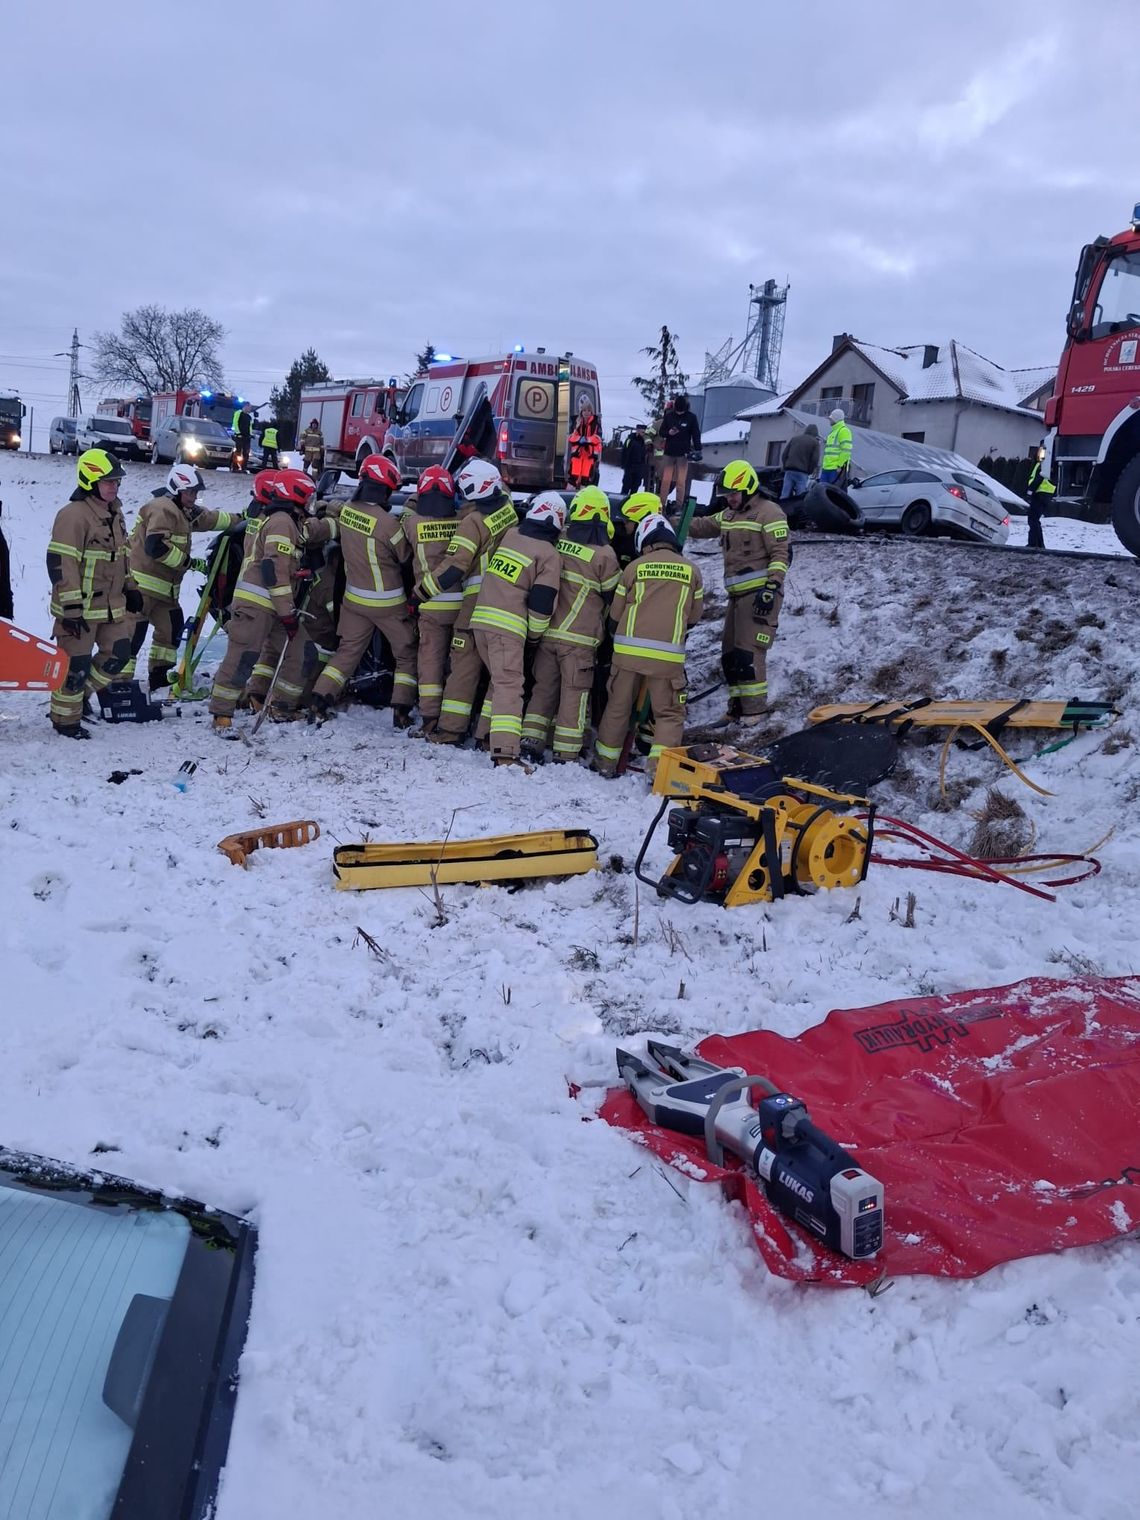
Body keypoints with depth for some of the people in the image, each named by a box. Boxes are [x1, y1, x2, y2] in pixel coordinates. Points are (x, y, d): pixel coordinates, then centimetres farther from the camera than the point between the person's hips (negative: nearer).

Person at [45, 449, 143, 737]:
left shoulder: (114, 512, 12)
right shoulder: (73, 515, -17)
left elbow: (122, 555, 24)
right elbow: (60, 563, -20)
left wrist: (130, 588, 23)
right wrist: (71, 606, -22)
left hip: (111, 605, 9)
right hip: (80, 608, -9)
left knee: (118, 655, 12)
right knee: (76, 665, -1)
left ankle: (78, 693, 31)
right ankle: (64, 720, 15)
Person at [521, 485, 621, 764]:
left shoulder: (557, 543, 0)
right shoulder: (604, 555, -10)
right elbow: (613, 595, 1)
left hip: (547, 631, 4)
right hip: (579, 638, -4)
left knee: (544, 687, 16)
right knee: (574, 693, 4)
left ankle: (531, 741, 13)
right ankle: (565, 755, 7)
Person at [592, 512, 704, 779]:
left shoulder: (635, 567, 4)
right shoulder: (691, 570, 6)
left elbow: (616, 613, 9)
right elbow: (695, 615, 14)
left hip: (628, 648, 2)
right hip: (668, 654, -1)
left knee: (618, 706, 15)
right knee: (669, 713, 8)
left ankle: (605, 762, 26)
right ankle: (660, 768, -5)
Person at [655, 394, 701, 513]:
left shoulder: (691, 417, 0)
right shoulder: (669, 416, 4)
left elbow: (696, 434, 0)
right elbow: (661, 432, 8)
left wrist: (697, 450, -9)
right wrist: (668, 433, -13)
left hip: (683, 454, -2)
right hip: (669, 453, 2)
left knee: (681, 481, -2)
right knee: (666, 480, 0)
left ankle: (680, 506, 0)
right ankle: (662, 504, 4)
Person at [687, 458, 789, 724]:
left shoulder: (769, 513, -8)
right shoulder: (728, 514, 18)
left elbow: (780, 554, -13)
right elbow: (702, 526, 25)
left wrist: (771, 588, -21)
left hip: (760, 593, -9)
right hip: (737, 593, 9)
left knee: (748, 652, -14)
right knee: (730, 652, 11)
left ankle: (753, 712, -10)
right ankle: (737, 706, 20)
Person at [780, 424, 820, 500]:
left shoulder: (794, 439, 19)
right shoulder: (815, 442, 6)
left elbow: (784, 455, 14)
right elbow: (815, 460, -3)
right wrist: (809, 472, 9)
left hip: (789, 471, 4)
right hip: (802, 473, -4)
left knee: (784, 497, -2)